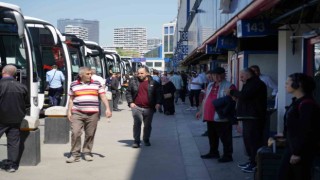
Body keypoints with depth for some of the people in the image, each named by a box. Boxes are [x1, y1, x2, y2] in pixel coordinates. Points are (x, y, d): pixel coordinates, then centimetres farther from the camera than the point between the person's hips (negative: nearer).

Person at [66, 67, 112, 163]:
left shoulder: (96, 84, 8)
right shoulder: (74, 85, 9)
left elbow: (103, 97, 6)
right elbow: (71, 99, 14)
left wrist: (107, 109, -5)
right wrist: (69, 111, 7)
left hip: (92, 114, 1)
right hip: (77, 113, 0)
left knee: (90, 134, 3)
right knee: (75, 133, -10)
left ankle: (87, 153, 18)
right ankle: (75, 154, -2)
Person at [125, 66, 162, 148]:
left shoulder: (153, 83, 3)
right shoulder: (133, 81, 5)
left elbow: (159, 94, 7)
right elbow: (128, 92, 9)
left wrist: (158, 103, -6)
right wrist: (130, 102, -3)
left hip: (149, 108, 1)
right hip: (137, 107, -1)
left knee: (148, 125, 9)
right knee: (137, 124, -11)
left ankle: (146, 140, 26)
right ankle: (136, 141, -5)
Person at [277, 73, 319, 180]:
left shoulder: (307, 104, -20)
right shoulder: (296, 101, 9)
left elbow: (307, 131, -22)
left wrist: (298, 153, -21)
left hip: (301, 151, -9)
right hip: (291, 147, 9)